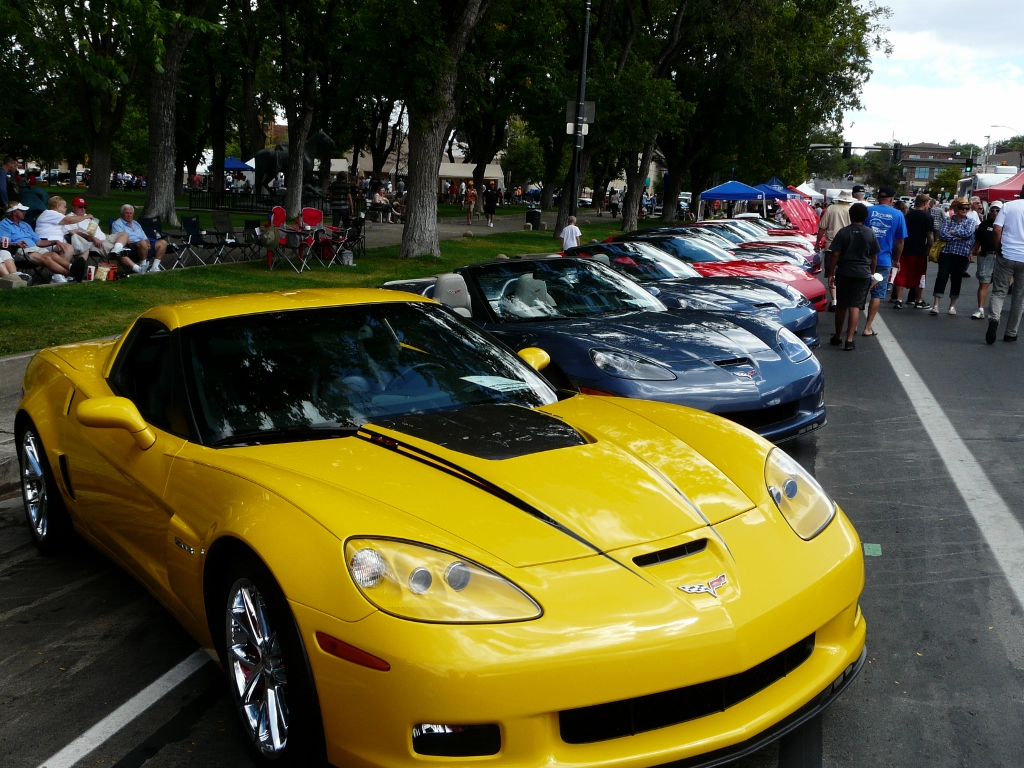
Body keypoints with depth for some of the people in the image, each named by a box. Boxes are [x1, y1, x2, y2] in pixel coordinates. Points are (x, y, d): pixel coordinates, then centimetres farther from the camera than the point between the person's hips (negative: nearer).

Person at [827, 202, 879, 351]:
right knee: (855, 306, -1)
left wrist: (830, 274, -1)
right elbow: (874, 257, 3)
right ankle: (849, 339, -9)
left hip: (843, 273, 0)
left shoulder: (843, 232, -4)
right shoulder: (870, 233, -1)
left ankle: (837, 336, 23)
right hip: (863, 274, 0)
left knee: (841, 305, 12)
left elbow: (834, 255, -7)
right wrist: (872, 273, 15)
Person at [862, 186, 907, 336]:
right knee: (877, 295, 7)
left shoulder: (867, 211, -1)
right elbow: (900, 241, 5)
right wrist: (896, 260, 17)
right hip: (884, 260, -1)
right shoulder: (898, 215, 0)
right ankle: (867, 327, 5)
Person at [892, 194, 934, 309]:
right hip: (920, 251, -4)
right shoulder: (927, 217, -6)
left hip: (905, 250, 4)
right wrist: (929, 249, 2)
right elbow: (930, 236, -9)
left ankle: (898, 300, 0)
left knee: (902, 274, 6)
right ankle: (918, 301, 15)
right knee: (919, 275, 7)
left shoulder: (908, 215, 8)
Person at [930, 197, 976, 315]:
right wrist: (959, 237, -11)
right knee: (942, 276, -8)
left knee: (956, 279, 6)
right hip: (946, 252, 0)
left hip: (961, 254, 0)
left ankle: (952, 305, 15)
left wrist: (953, 232, -8)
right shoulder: (948, 221, 8)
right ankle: (935, 304, -10)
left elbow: (968, 233, -12)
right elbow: (943, 234, -8)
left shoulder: (970, 222, 8)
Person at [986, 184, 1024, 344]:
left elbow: (997, 229, -7)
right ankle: (1010, 333, 15)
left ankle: (994, 318, -25)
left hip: (1006, 256, 0)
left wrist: (998, 249, 4)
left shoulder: (1008, 206, 0)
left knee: (999, 292, 5)